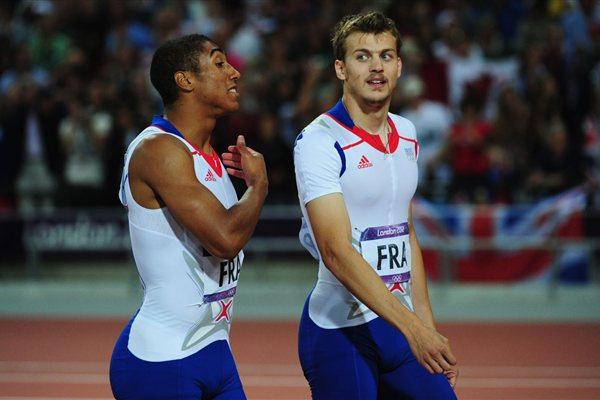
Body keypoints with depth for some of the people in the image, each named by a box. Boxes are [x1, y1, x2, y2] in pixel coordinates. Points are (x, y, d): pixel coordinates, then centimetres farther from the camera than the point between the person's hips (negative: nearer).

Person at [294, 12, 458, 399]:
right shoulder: (320, 142, -13)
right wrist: (411, 326, -27)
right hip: (341, 334, -7)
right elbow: (337, 252, -21)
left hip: (403, 325, 7)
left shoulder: (407, 135, 11)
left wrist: (430, 328, 15)